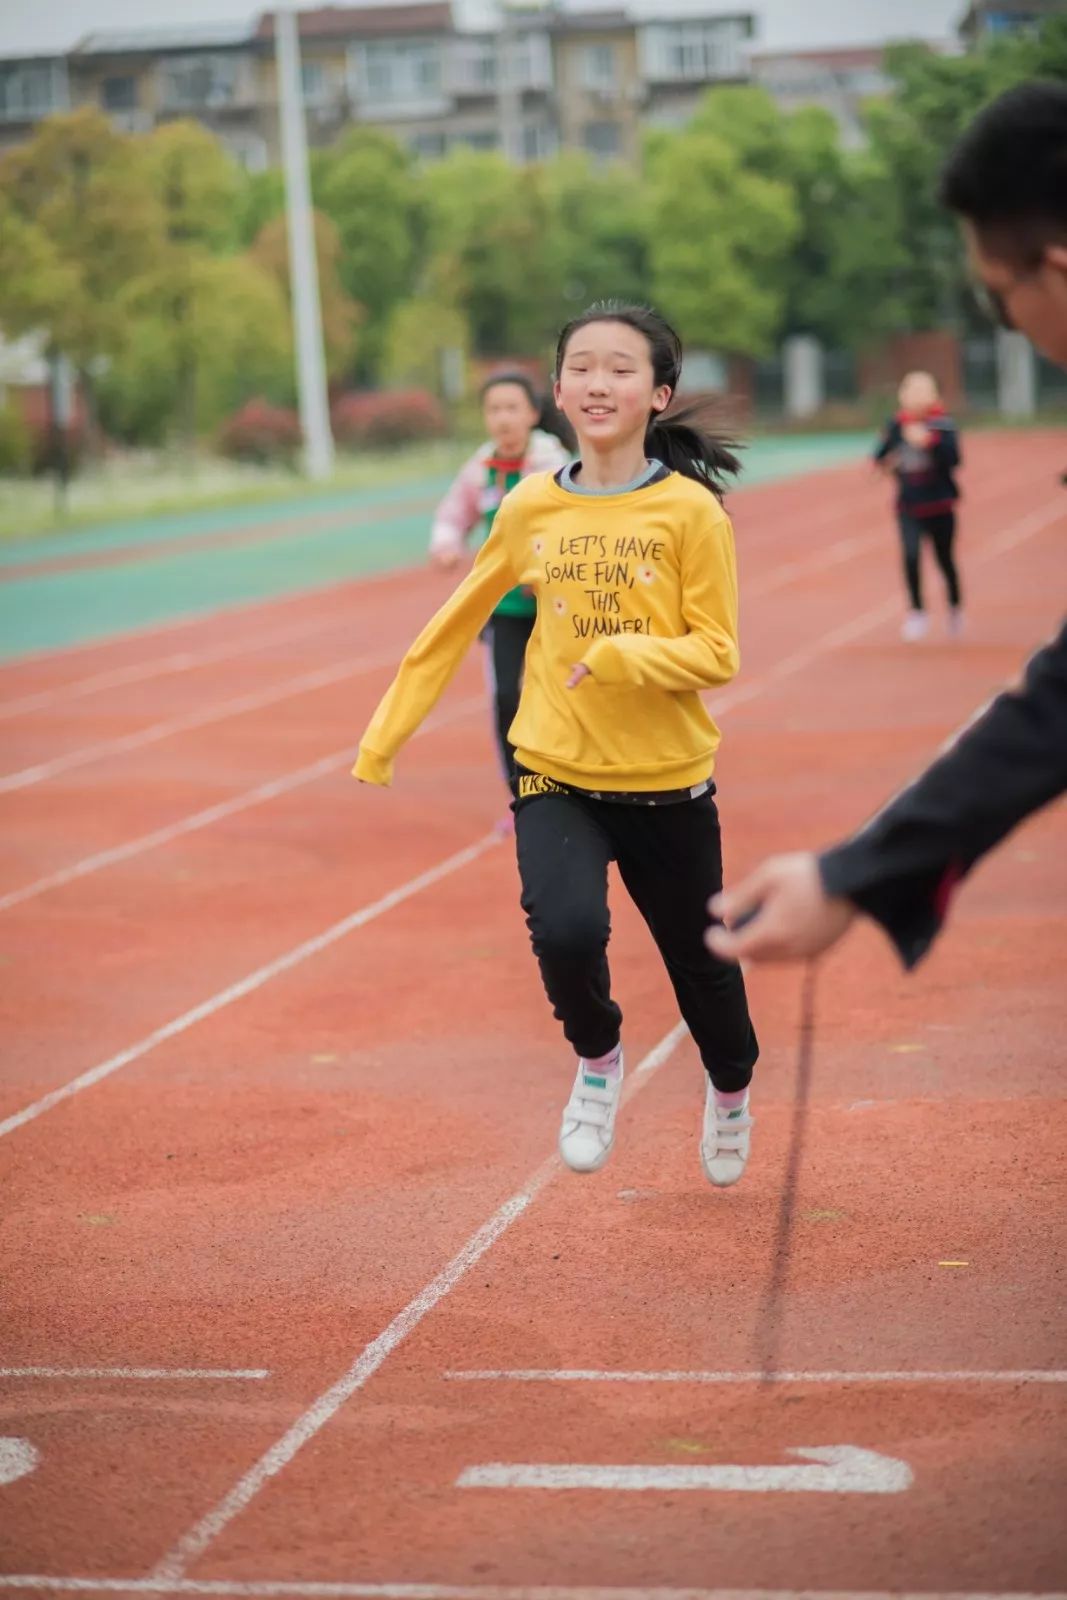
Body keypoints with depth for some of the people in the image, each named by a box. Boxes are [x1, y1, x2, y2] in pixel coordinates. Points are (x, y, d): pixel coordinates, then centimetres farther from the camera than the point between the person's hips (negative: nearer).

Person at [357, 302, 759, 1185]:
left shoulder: (691, 510, -10)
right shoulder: (531, 507, -1)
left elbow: (717, 654, -10)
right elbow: (455, 625, 8)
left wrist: (620, 654, -26)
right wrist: (383, 739, 11)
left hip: (667, 784, -1)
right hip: (555, 775, 1)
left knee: (700, 961, 15)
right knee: (567, 931, -25)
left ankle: (730, 1086, 50)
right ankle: (598, 1061, 9)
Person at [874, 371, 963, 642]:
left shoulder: (943, 424, -10)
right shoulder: (896, 426, 0)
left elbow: (953, 459, -22)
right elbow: (881, 456, 11)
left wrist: (929, 442, -35)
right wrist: (888, 460, -11)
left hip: (939, 505, -2)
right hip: (909, 505, 2)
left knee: (945, 559, 11)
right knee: (911, 556, -16)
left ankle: (956, 607, 36)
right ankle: (917, 613, -2)